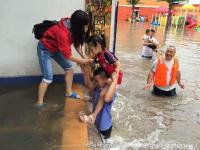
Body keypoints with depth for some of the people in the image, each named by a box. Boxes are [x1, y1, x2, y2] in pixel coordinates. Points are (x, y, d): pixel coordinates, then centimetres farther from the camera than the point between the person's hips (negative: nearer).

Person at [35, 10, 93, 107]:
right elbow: (67, 55, -31)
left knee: (69, 67, 7)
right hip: (45, 49, -8)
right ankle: (39, 103, 4)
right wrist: (82, 61, -21)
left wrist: (84, 57, -12)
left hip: (56, 48, 8)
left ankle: (69, 92, 23)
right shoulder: (62, 32, -38)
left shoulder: (73, 28, -14)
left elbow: (76, 42, -1)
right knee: (48, 78, -11)